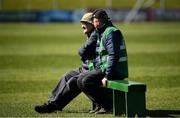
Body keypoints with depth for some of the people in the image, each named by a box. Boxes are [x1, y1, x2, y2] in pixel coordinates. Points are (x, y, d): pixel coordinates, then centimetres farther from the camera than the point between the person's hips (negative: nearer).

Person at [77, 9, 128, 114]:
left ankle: (108, 105, -12)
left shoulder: (111, 32, -14)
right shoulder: (101, 33, 19)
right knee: (81, 80, 14)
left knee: (85, 82, -20)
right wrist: (97, 71, 13)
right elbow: (99, 55, 26)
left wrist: (107, 76, -25)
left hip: (115, 71, -10)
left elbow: (113, 56, -22)